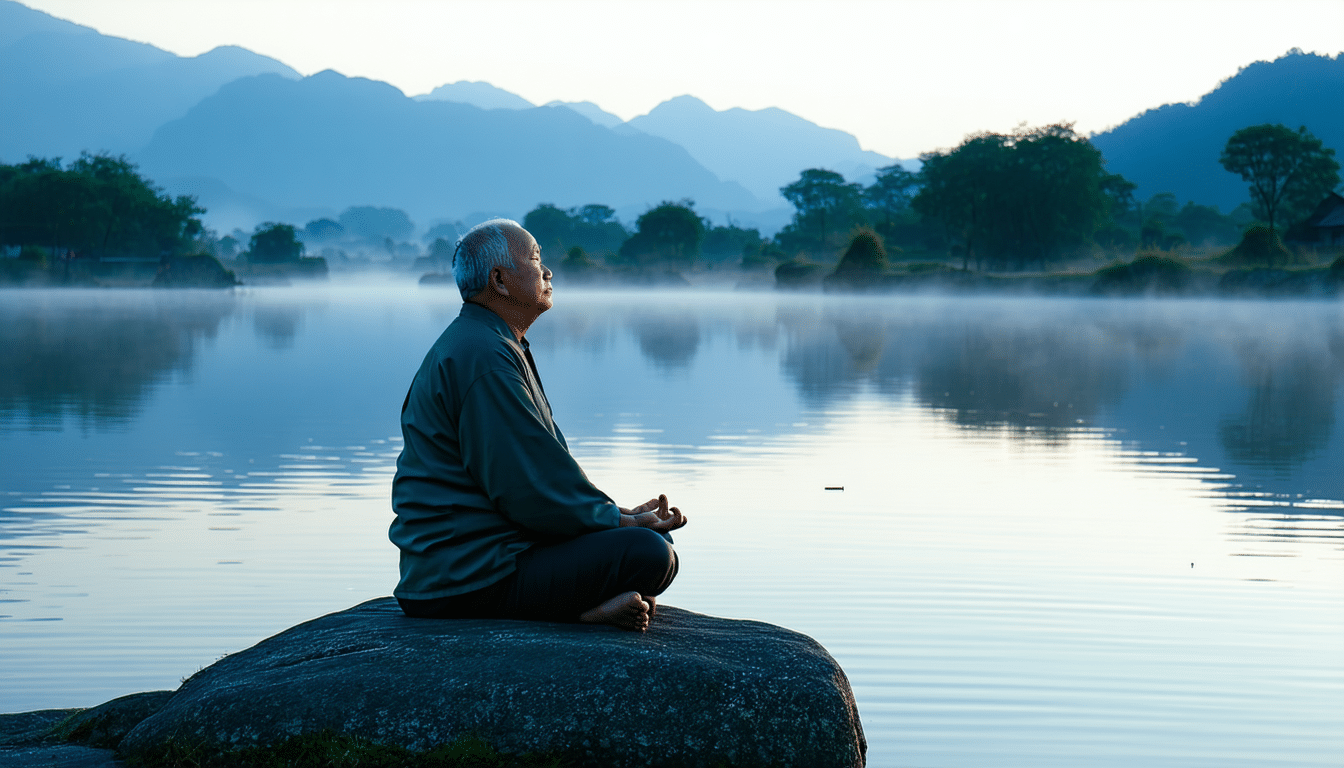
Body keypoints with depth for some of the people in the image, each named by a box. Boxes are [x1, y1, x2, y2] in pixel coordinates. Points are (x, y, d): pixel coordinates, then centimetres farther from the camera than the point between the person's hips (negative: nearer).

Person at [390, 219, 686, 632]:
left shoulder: (483, 344, 20)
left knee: (650, 534, 18)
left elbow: (546, 464, 20)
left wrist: (618, 514, 8)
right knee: (651, 554, -21)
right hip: (476, 578, -11)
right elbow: (531, 488, -21)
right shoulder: (482, 356, -17)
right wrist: (617, 519, -8)